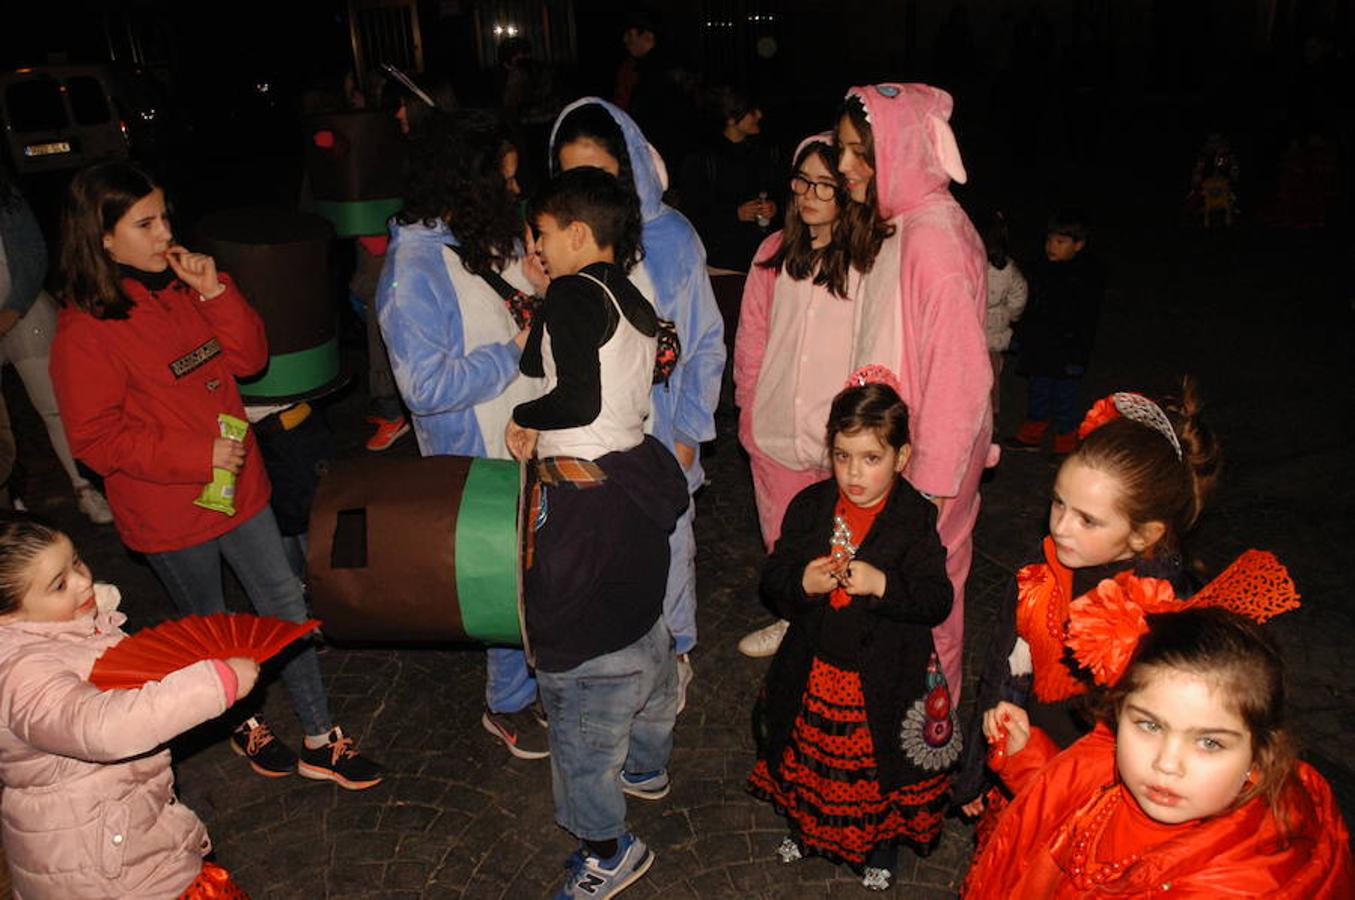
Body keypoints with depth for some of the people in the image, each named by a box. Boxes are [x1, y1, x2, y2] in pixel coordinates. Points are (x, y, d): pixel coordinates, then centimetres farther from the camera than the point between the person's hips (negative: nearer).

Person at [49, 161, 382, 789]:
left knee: (286, 605, 10)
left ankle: (319, 741, 24)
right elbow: (95, 438, -17)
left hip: (237, 484, 6)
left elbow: (249, 358, 1)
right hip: (168, 512, -6)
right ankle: (241, 724, 42)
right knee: (211, 629, 15)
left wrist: (214, 290, -13)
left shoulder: (180, 288, 2)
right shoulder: (84, 332, -18)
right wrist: (197, 456, -22)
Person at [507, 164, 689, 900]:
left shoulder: (572, 294, -14)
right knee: (642, 626, 24)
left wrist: (524, 417, -6)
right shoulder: (633, 300, 11)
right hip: (636, 470, 9)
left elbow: (580, 399, -23)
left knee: (578, 654, 1)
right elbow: (616, 390, 9)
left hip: (583, 490, -9)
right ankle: (647, 764, 47)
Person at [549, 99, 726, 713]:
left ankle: (670, 655, 39)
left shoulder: (671, 237, -8)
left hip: (657, 437, -1)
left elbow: (704, 342, -1)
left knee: (663, 547, 15)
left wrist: (688, 430, -3)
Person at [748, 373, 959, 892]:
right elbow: (773, 581, -2)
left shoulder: (915, 519, -14)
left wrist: (882, 585, -31)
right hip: (813, 669, 3)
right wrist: (802, 584, -23)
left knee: (881, 765, 16)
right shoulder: (810, 506, -5)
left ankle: (881, 841, 44)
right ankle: (809, 825, 50)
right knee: (808, 754, 22)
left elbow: (937, 601, -17)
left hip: (884, 676, -3)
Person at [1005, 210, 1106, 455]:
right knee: (1038, 393, 18)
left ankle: (1066, 446, 18)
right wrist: (1024, 346, 16)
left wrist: (1077, 357, -16)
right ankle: (1031, 435, 33)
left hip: (1065, 354, -6)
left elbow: (1086, 322, -13)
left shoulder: (1089, 276, -13)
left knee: (1064, 399, 5)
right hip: (1039, 352, 6)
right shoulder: (1043, 270, 6)